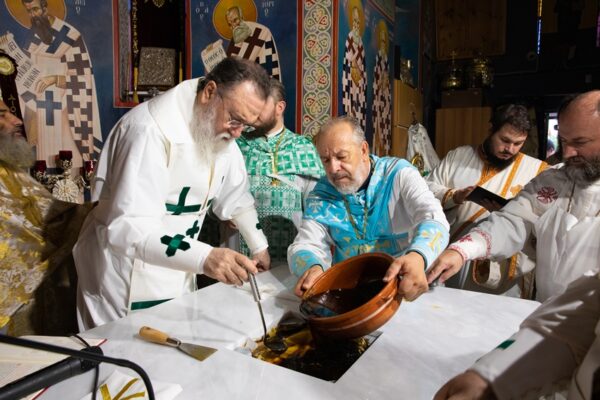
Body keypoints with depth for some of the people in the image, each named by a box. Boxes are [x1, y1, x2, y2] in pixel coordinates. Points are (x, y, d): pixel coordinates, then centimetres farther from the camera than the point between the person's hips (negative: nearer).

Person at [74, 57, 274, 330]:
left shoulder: (222, 130, -1)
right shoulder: (152, 129, -26)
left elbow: (235, 195, 13)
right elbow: (127, 227, -33)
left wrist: (259, 247, 13)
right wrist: (204, 258, -44)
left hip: (177, 273, 7)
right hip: (124, 279, -7)